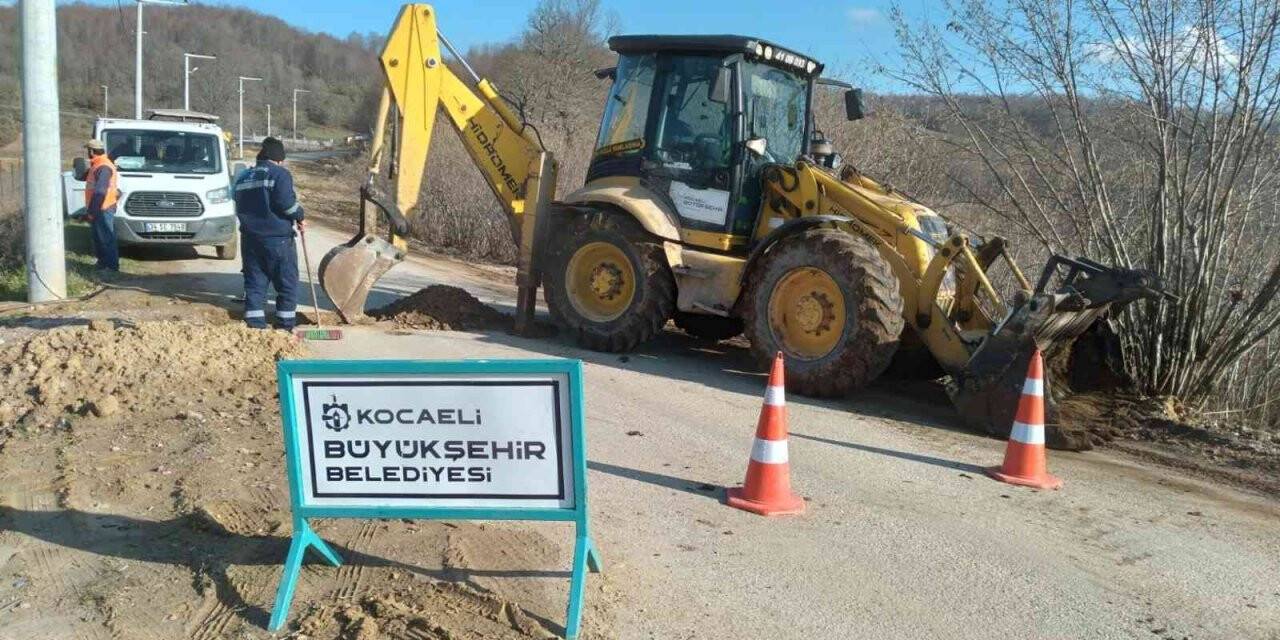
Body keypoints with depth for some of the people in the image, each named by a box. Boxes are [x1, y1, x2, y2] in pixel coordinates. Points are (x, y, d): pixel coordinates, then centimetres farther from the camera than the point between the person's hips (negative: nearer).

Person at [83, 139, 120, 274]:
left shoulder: (104, 167, -19)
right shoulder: (97, 165, 15)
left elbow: (100, 192, -25)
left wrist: (91, 211, -24)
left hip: (103, 209, -10)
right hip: (97, 209, 10)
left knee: (107, 239, -5)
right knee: (98, 237, 18)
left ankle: (112, 266, -1)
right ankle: (102, 262, 28)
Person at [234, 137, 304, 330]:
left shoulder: (243, 178, 16)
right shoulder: (280, 174, -8)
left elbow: (238, 208, 20)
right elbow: (286, 203, -20)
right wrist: (299, 215, -3)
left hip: (250, 238, 7)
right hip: (277, 238, -7)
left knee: (254, 283, 8)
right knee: (287, 283, 3)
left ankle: (255, 325, 5)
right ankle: (286, 326, 4)